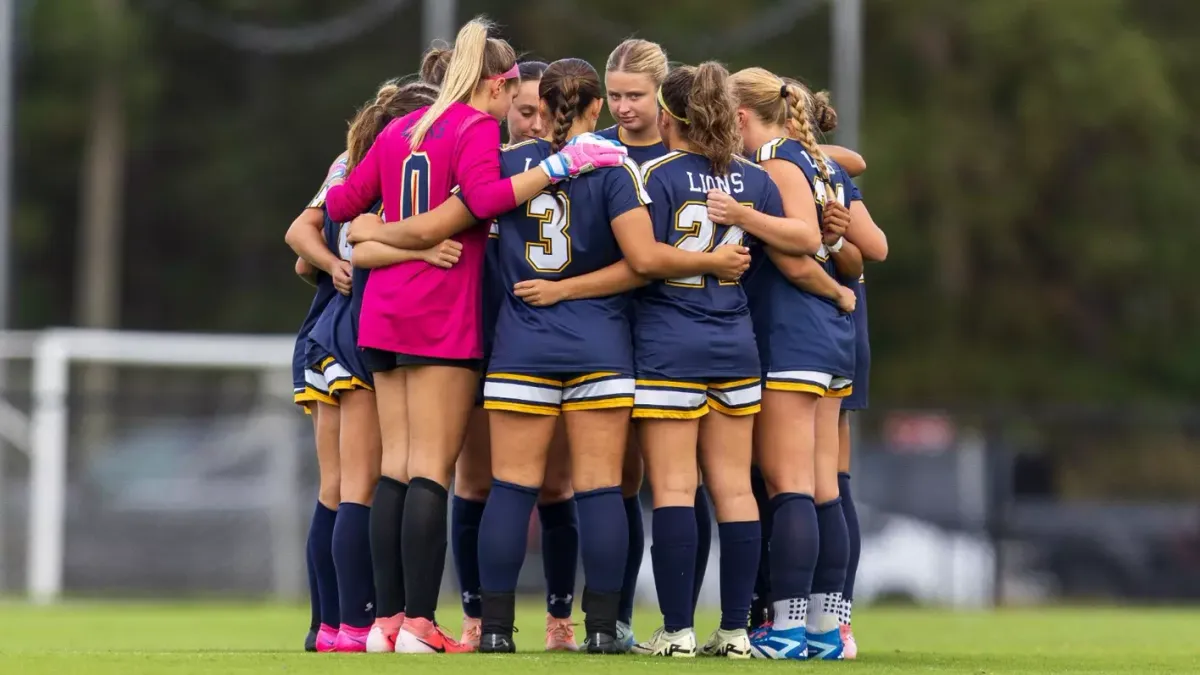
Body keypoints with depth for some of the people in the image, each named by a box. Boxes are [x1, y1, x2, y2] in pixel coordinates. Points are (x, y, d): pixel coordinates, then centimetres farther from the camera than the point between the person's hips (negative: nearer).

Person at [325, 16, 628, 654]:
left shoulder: (398, 130, 15)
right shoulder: (477, 128, -6)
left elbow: (343, 204, 16)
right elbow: (484, 197, -24)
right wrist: (558, 166, -25)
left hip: (383, 311, 7)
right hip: (444, 317, -7)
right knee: (432, 470, -8)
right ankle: (419, 623, -14)